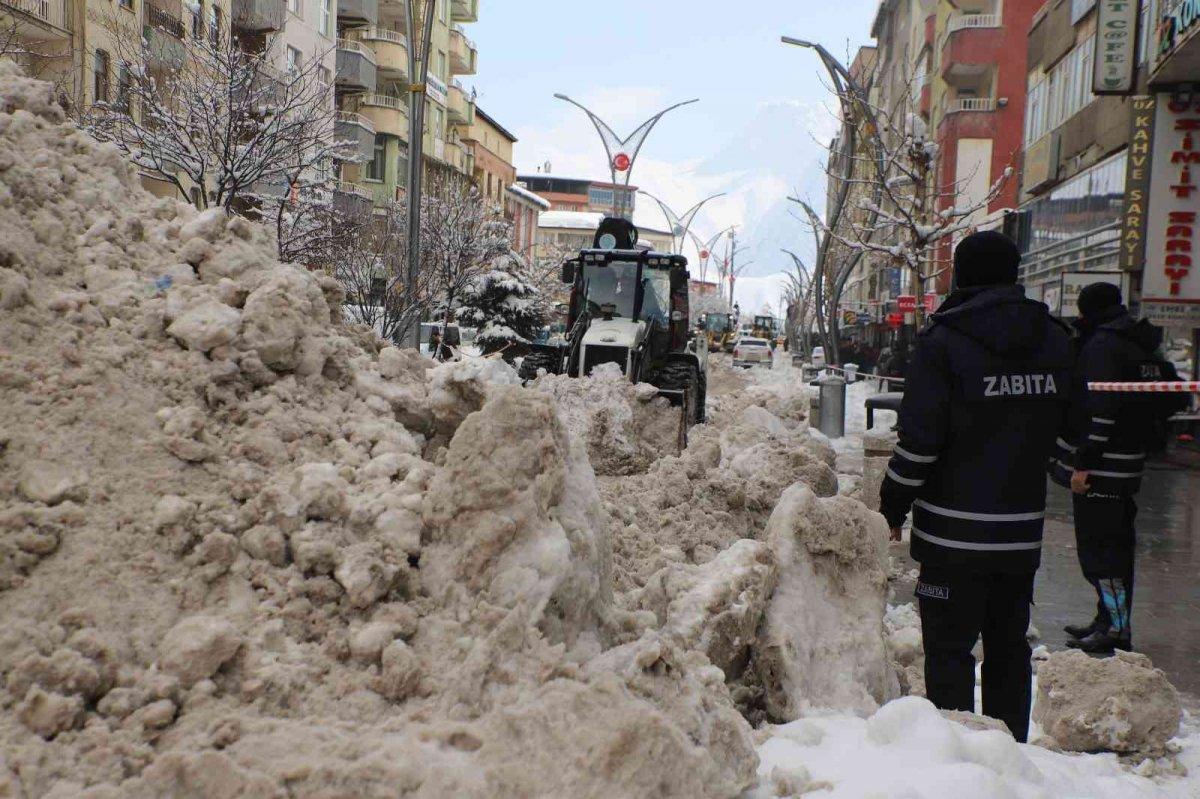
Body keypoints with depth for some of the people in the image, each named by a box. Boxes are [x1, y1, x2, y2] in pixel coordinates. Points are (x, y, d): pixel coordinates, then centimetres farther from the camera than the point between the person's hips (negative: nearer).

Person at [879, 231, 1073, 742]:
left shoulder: (944, 342, -12)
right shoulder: (1055, 340, 5)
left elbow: (919, 441, -14)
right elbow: (1070, 428, 13)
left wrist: (893, 506, -3)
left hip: (954, 532, -5)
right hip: (1023, 531, 6)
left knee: (949, 648, 4)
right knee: (1009, 647, 17)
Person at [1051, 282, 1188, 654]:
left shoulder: (1100, 345, -14)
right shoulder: (1145, 347, 14)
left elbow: (1099, 408, -23)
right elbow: (1176, 398, 19)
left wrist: (1084, 463, -23)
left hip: (1100, 469, -10)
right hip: (1129, 465, 10)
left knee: (1097, 547, -5)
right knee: (1117, 543, 17)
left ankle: (1116, 628, -4)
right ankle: (1109, 618, 27)